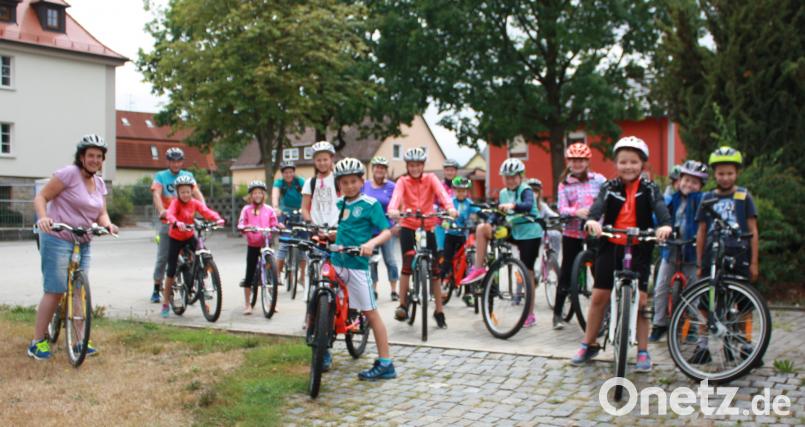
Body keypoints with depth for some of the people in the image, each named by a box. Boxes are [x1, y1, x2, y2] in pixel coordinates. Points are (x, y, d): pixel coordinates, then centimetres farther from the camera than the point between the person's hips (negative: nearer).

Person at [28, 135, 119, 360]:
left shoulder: (100, 183, 11)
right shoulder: (69, 173, -11)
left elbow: (101, 213, 8)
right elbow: (41, 197, -11)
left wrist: (107, 224, -14)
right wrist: (43, 217, -29)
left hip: (83, 243, 7)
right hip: (58, 239, -7)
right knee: (55, 291, -8)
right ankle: (37, 342, 3)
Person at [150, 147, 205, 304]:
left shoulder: (188, 175, 10)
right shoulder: (160, 176, 5)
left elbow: (196, 193, -4)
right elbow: (156, 194, -11)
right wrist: (161, 210, -31)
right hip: (167, 222, -1)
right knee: (163, 257, 2)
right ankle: (156, 289, 12)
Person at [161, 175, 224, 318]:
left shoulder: (195, 203, -7)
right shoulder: (176, 203, -17)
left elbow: (206, 211, -22)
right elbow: (169, 214, -37)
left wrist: (217, 218, -43)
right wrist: (177, 223, -58)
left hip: (189, 236, 3)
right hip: (175, 238, -3)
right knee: (171, 271, -1)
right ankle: (165, 304, 10)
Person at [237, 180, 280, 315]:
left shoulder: (269, 210, 7)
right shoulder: (247, 209, 3)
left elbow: (274, 224, 5)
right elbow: (240, 225, -4)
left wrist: (278, 226, -17)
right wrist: (244, 228, -25)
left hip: (266, 244, 1)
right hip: (252, 245, -1)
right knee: (249, 274, 1)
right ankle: (247, 304, 10)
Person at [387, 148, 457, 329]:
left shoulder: (430, 179, 0)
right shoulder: (403, 181, -2)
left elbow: (442, 192, -20)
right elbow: (396, 196, -23)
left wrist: (450, 207, -41)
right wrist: (392, 210, -46)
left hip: (428, 227, 1)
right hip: (408, 226, -1)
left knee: (434, 268, 2)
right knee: (407, 263, -18)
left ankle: (439, 310, 13)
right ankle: (403, 305, -7)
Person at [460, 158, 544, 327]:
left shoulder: (526, 190, -10)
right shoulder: (503, 193, 9)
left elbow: (528, 205, -31)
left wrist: (513, 205, -50)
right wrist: (491, 225, -2)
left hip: (529, 233, -6)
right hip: (512, 232, 6)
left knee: (527, 271, -4)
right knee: (482, 228, -14)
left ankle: (530, 314, 7)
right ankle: (478, 268, -11)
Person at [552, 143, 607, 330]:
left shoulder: (598, 179, 4)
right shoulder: (564, 183, 5)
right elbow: (561, 208, -4)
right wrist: (577, 211, -23)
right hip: (572, 232, 0)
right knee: (566, 272, 4)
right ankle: (557, 313, 11)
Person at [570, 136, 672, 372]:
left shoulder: (649, 189, 0)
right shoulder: (609, 187, 3)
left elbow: (660, 207, -18)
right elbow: (598, 206, -15)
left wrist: (665, 224, -40)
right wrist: (592, 220, -39)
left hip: (638, 249, -1)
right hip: (611, 247, 2)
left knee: (639, 300, -2)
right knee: (598, 297, 5)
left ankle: (643, 352, 12)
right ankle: (589, 345, 20)